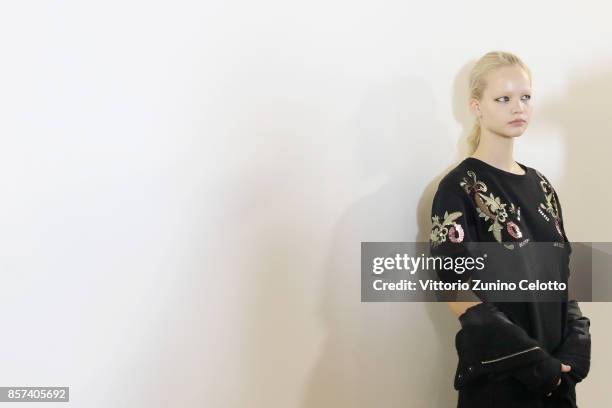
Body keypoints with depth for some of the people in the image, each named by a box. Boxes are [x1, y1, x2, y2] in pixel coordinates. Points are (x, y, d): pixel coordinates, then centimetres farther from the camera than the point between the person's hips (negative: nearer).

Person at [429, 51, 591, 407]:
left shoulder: (541, 186, 6)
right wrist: (534, 362, -16)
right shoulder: (459, 189, -12)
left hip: (556, 370, 6)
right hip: (498, 375, -5)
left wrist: (575, 347, -6)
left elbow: (560, 277, 8)